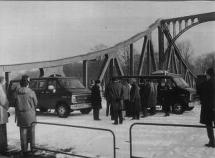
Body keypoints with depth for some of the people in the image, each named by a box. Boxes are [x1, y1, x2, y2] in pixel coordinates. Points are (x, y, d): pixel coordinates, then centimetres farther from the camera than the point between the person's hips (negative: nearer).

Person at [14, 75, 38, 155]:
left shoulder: (16, 92, -5)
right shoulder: (31, 92, -14)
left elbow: (15, 104, -1)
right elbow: (35, 103, -3)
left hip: (20, 115, 3)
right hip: (30, 114, -2)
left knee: (23, 132, 10)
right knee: (31, 132, 13)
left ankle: (24, 150, 14)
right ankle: (32, 147, 20)